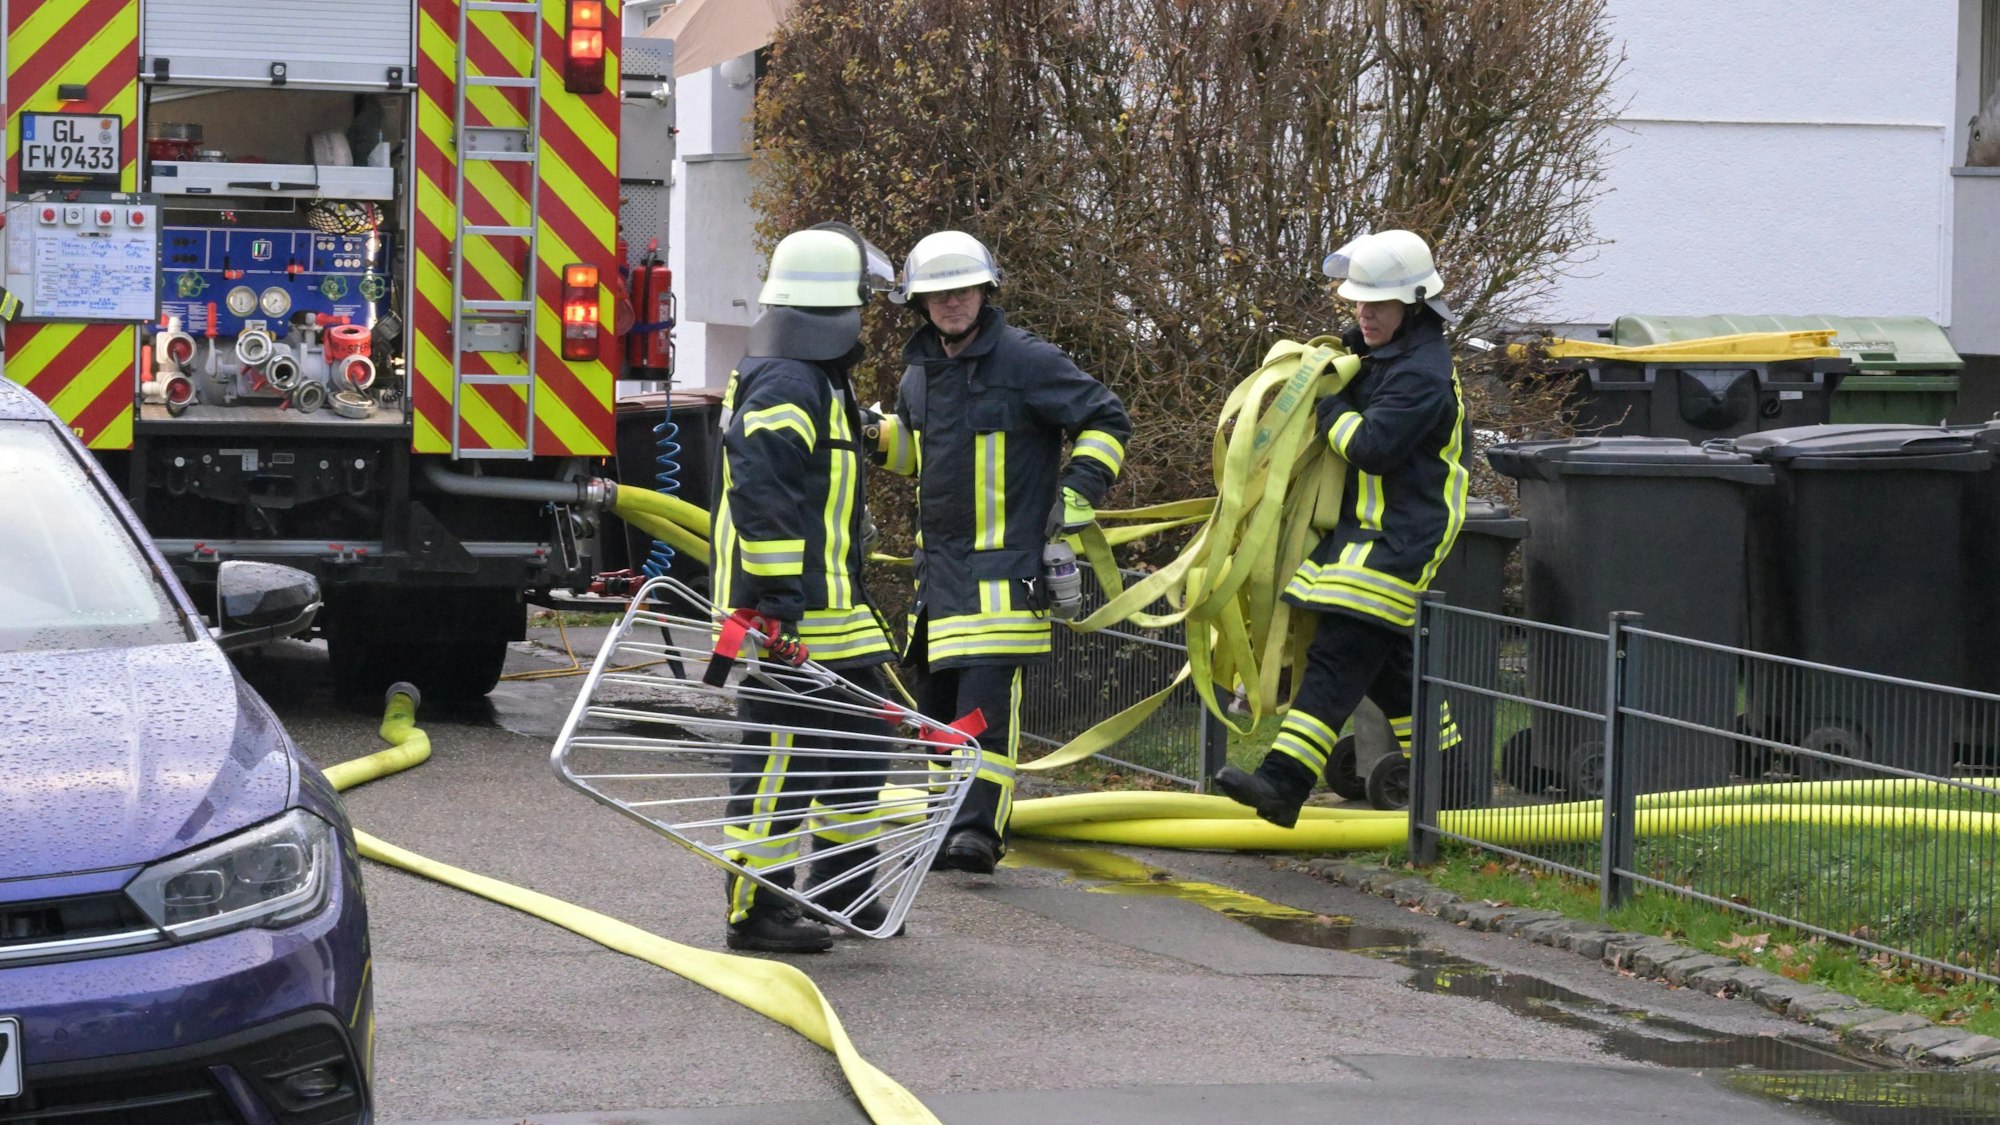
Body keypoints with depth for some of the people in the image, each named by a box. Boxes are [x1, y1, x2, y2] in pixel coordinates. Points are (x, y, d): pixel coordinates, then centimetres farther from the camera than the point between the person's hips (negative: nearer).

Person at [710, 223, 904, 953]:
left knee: (860, 742, 17)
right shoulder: (783, 386, -18)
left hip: (831, 616, 11)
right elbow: (760, 498, -25)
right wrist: (779, 602, -27)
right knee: (780, 762, -5)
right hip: (784, 617, -11)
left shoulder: (815, 380, 17)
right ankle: (756, 912, 1)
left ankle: (839, 892, 27)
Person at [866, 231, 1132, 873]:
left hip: (1005, 566, -7)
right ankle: (951, 818, 23)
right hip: (939, 559, 7)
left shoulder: (1027, 361, -9)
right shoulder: (920, 369, 12)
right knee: (937, 698, 11)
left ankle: (979, 827, -18)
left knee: (986, 693, -16)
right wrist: (876, 434, 11)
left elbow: (1106, 421, -2)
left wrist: (1080, 491, -9)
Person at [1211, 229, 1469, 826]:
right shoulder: (1379, 353, 14)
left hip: (1395, 544, -11)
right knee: (1389, 662, 16)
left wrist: (1327, 404, -10)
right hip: (1367, 531, 11)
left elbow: (1371, 445, -26)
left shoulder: (1423, 374, -18)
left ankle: (1283, 783, -24)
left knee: (1338, 656, -16)